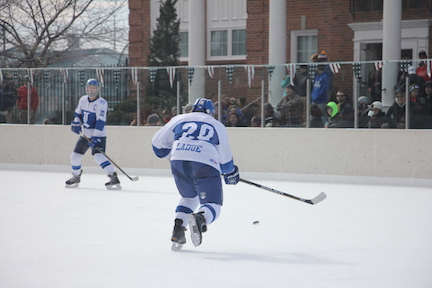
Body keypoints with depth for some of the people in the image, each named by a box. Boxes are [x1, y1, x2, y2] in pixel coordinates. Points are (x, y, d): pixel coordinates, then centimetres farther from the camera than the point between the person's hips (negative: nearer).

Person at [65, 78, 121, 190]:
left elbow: (100, 122, -24)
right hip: (85, 135, 7)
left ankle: (114, 178, -28)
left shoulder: (102, 103, -17)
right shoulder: (83, 100, 3)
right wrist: (76, 123, -3)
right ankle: (76, 177, 32)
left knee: (98, 155, -25)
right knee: (75, 156, 8)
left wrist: (95, 138, -30)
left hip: (98, 135, -7)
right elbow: (78, 114, 18)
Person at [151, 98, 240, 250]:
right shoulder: (218, 126, 23)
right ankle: (199, 218, -31)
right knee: (212, 204, 3)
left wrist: (168, 153, 42)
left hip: (179, 163, 3)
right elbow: (225, 158, 21)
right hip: (205, 165, -2)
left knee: (189, 197, 28)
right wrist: (231, 172, 40)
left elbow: (158, 142, 20)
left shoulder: (179, 119, 23)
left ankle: (178, 228, 7)